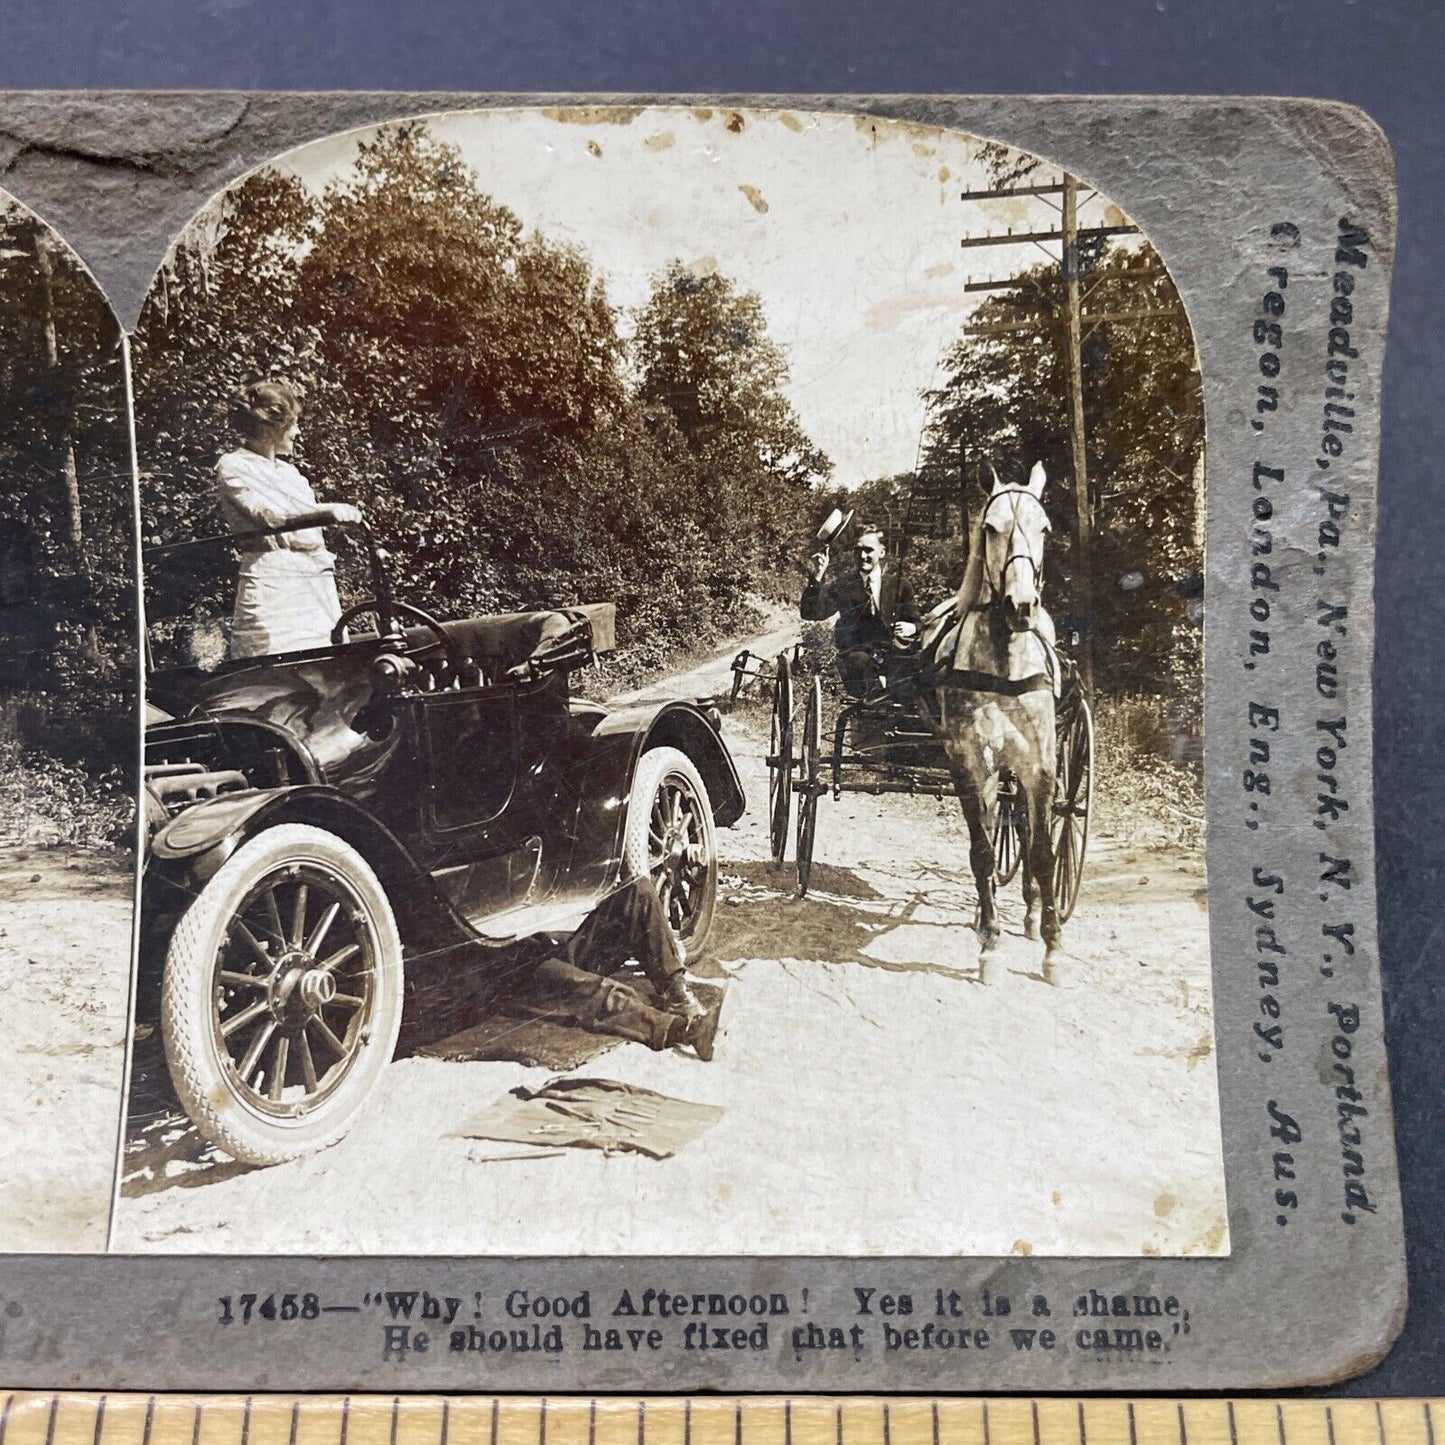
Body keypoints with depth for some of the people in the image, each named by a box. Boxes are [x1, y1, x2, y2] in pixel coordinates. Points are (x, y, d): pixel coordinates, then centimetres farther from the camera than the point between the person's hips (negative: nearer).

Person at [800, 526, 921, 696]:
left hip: (890, 653, 3)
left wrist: (911, 628, -16)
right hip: (855, 653, -3)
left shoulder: (898, 584, 10)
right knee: (860, 662, -35)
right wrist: (817, 577, -22)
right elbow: (810, 614, -7)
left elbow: (916, 622, 10)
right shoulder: (842, 585, 6)